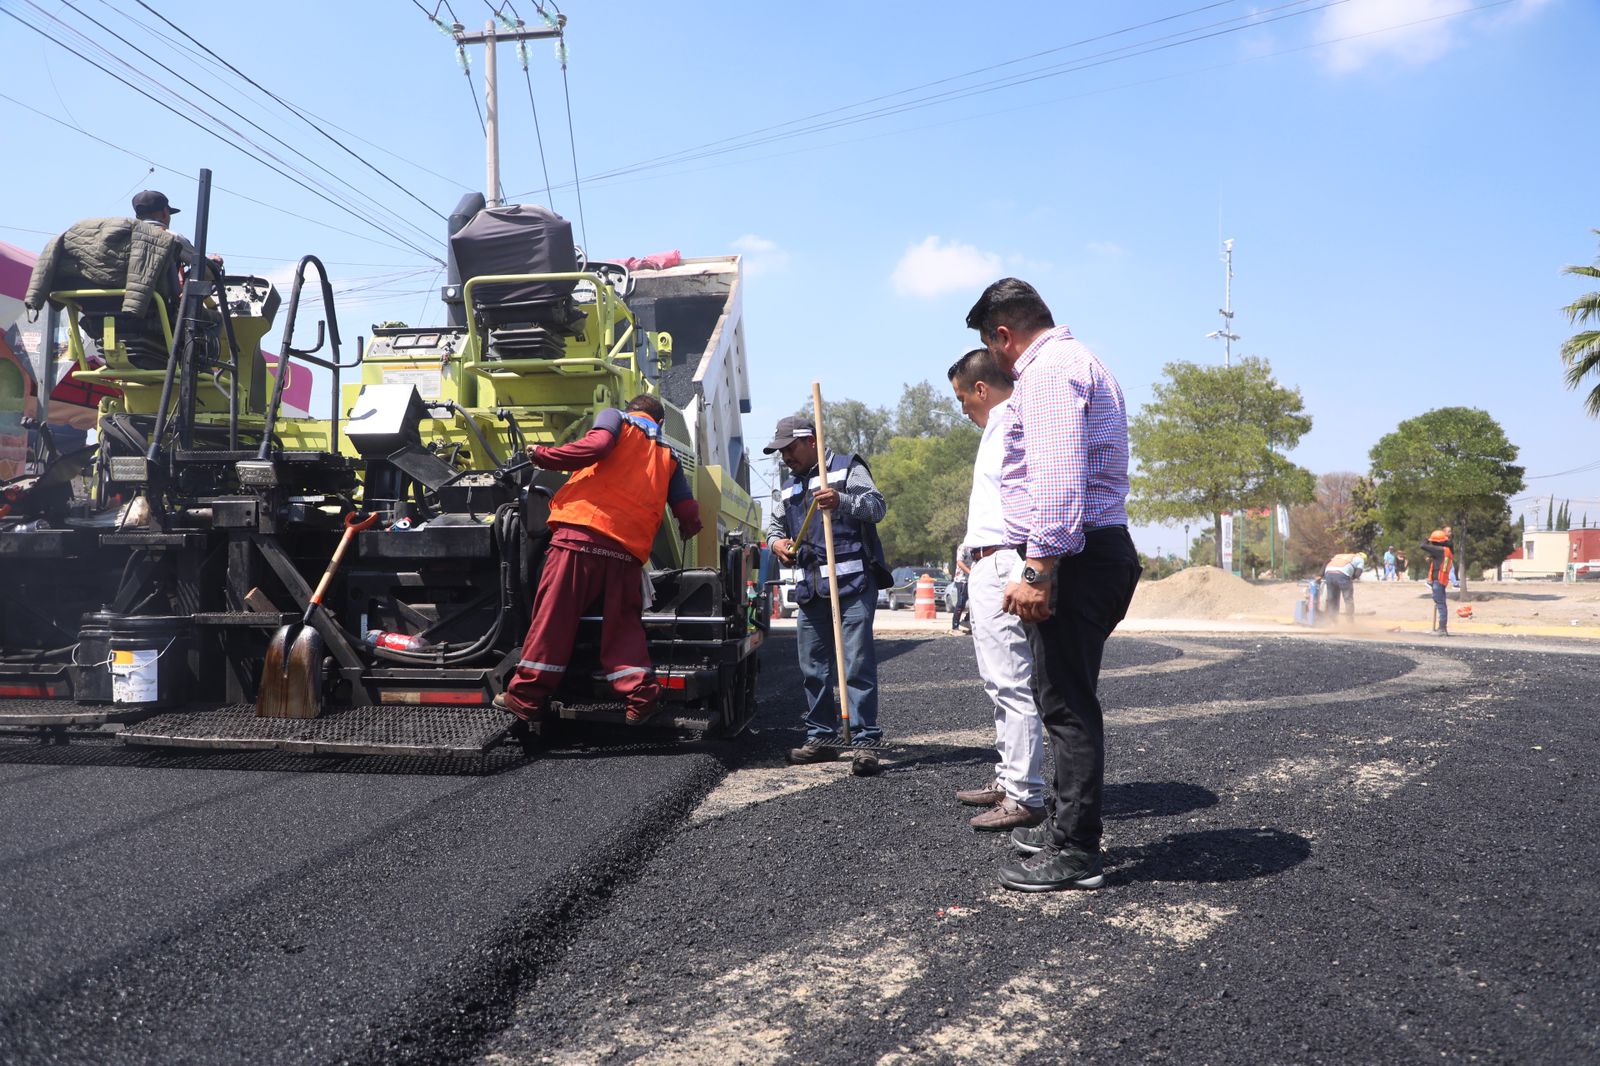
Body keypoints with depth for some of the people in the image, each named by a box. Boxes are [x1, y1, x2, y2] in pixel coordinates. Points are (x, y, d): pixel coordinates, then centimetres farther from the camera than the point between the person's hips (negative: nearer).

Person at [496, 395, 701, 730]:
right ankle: (641, 697, 2)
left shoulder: (615, 418, 17)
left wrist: (543, 455, 2)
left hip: (583, 529, -3)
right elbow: (689, 516, 20)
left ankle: (526, 698, 5)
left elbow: (597, 445, -7)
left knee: (553, 617, 1)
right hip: (629, 548, 3)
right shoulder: (668, 455, 26)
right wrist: (688, 527, 43)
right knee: (623, 624, 12)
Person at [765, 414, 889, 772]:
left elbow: (877, 506, -11)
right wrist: (777, 540, 12)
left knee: (858, 665, -10)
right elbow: (775, 521, 35)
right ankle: (821, 737, 18)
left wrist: (842, 501, -30)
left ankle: (864, 740, -8)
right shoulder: (790, 486, 24)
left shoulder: (847, 469, 2)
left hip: (853, 585, -7)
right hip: (811, 589, 7)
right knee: (813, 668, 9)